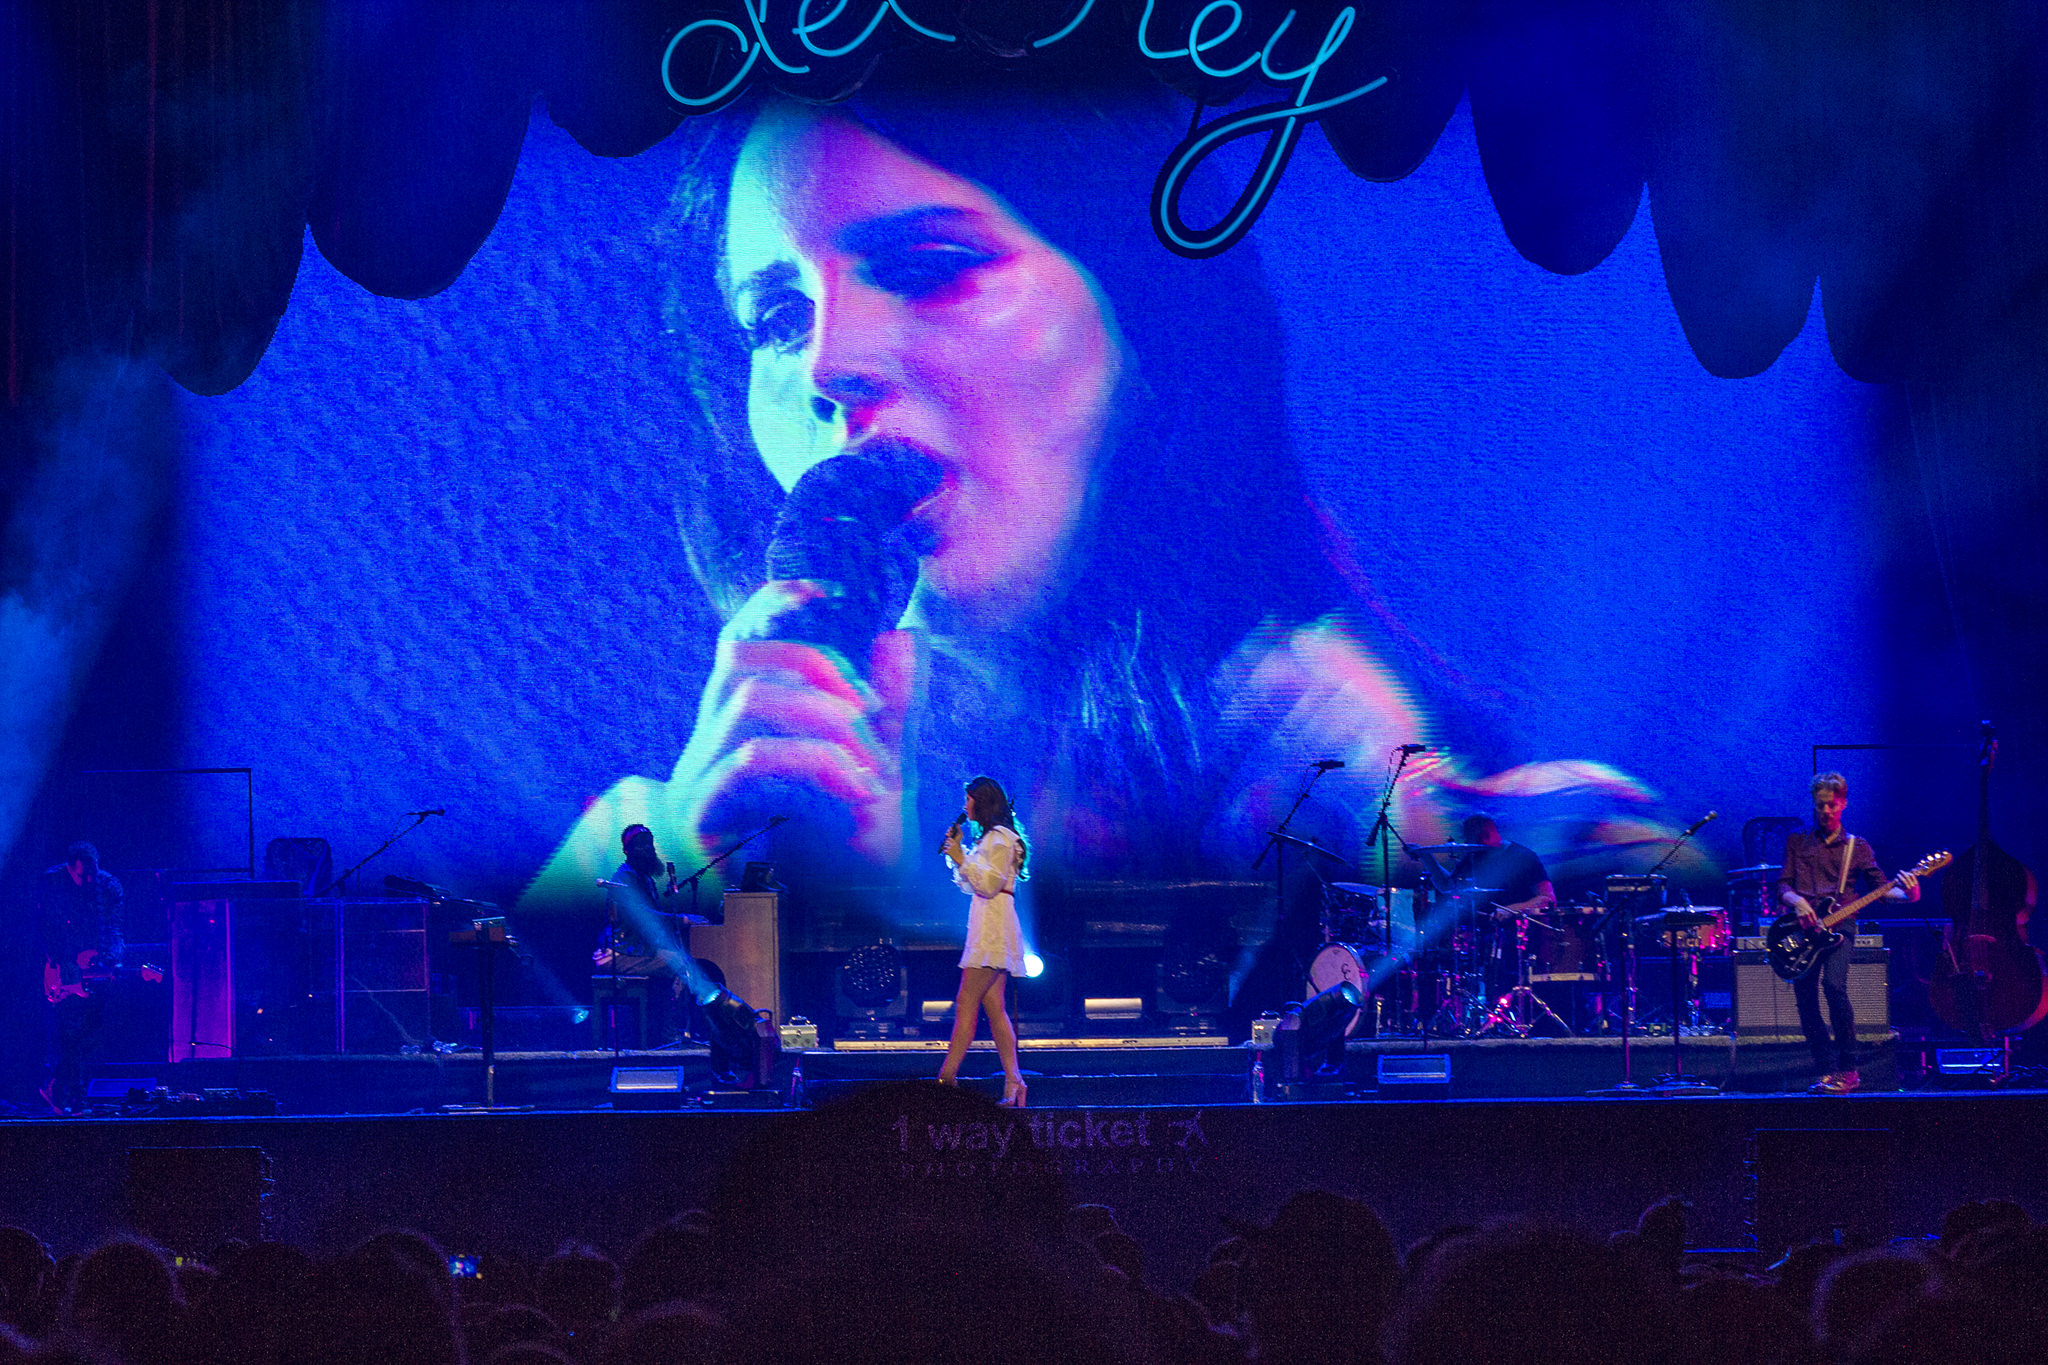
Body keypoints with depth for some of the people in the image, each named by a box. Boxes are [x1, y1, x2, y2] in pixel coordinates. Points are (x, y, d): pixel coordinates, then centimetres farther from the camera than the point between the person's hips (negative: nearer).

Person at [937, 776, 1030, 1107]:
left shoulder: (999, 838, -8)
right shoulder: (988, 838, 21)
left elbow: (989, 884, -16)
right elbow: (970, 885, 23)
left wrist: (962, 859, -12)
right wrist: (956, 850, 16)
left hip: (993, 928, -10)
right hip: (987, 929, 10)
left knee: (966, 1005, -13)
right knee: (994, 1009, 4)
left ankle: (947, 1078, -16)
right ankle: (1013, 1082, 0)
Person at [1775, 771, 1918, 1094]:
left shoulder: (1857, 847, 13)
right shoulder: (1797, 842, 15)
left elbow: (1880, 887, 7)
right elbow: (1782, 885, 10)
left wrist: (1906, 894, -13)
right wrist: (1797, 901, -13)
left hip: (1839, 925, -2)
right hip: (1803, 927, 2)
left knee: (1834, 984, -25)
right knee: (1805, 999, -6)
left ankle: (1847, 1070, -17)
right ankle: (1828, 1071, 5)